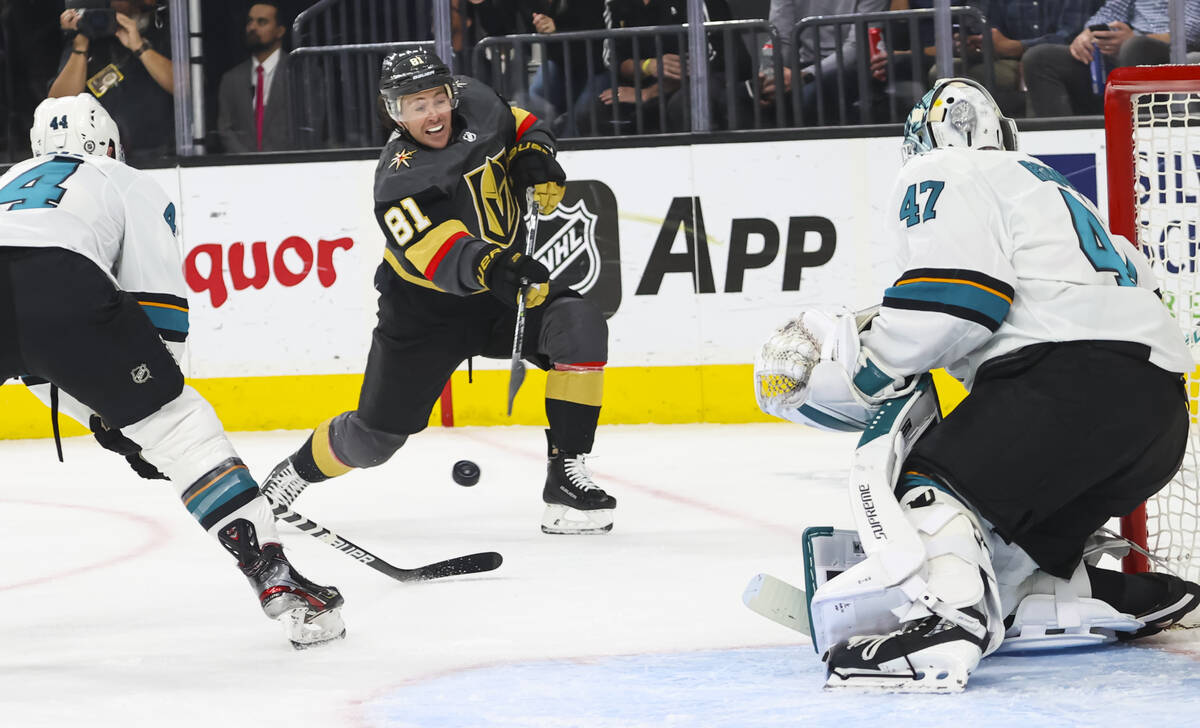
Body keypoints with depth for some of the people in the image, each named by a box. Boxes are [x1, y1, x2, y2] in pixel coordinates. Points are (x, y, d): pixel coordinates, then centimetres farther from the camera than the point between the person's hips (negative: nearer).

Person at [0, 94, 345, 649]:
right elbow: (158, 300, 20)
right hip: (62, 289, -3)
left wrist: (106, 417, 41)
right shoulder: (129, 184, 32)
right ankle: (278, 583, -1)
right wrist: (156, 392, 29)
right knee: (181, 429, 7)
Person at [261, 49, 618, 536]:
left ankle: (565, 473, -21)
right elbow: (439, 256, -40)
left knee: (580, 327, -25)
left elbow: (520, 127, 14)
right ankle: (297, 471, 34)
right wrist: (492, 268, -59)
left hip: (508, 285, 4)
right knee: (375, 436, 1)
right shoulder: (398, 181, -26)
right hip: (426, 309, -4)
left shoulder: (476, 105, -9)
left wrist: (534, 156, -7)